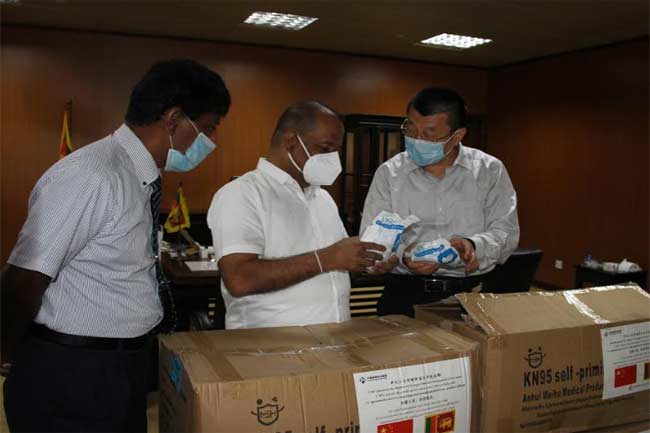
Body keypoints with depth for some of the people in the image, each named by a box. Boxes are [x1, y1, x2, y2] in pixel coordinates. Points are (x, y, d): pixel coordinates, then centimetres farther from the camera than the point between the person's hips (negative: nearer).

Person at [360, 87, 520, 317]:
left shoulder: (490, 170, 5)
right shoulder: (388, 173, 5)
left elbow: (507, 232, 5)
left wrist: (473, 245, -16)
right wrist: (402, 255, -18)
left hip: (472, 291, 1)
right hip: (405, 294, 0)